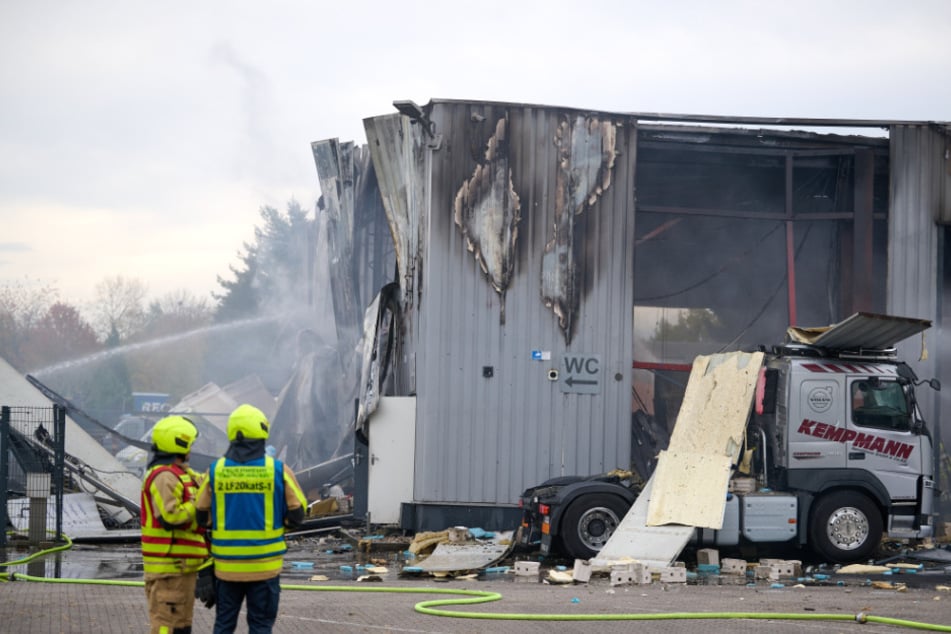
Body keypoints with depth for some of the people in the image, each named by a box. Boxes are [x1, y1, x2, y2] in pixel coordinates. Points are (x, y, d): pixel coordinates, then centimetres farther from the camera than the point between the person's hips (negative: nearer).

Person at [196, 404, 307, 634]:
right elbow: (297, 515, -4)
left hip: (227, 564, 2)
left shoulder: (216, 470, -2)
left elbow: (202, 515, 3)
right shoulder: (278, 470, -7)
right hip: (264, 564, -2)